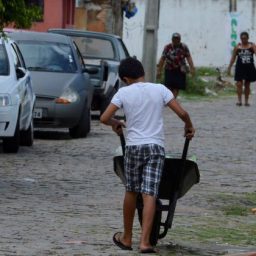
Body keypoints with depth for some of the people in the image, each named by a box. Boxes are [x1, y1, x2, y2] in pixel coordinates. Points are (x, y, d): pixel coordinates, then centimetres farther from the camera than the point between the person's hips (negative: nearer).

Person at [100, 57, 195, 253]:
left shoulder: (124, 92, 0)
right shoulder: (160, 90, 3)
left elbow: (104, 118, -3)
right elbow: (182, 113, -1)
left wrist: (116, 123, 19)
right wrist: (189, 127, 19)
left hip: (133, 146, 0)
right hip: (156, 146, 0)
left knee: (131, 192, 16)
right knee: (150, 194, -5)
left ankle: (127, 238, 26)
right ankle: (145, 242, -14)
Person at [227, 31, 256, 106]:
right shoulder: (238, 47, 1)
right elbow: (233, 58, 6)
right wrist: (229, 68, 5)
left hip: (249, 67, 1)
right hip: (240, 67, -1)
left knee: (247, 84, 8)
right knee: (239, 84, -9)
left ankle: (246, 101, 15)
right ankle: (239, 100, -6)